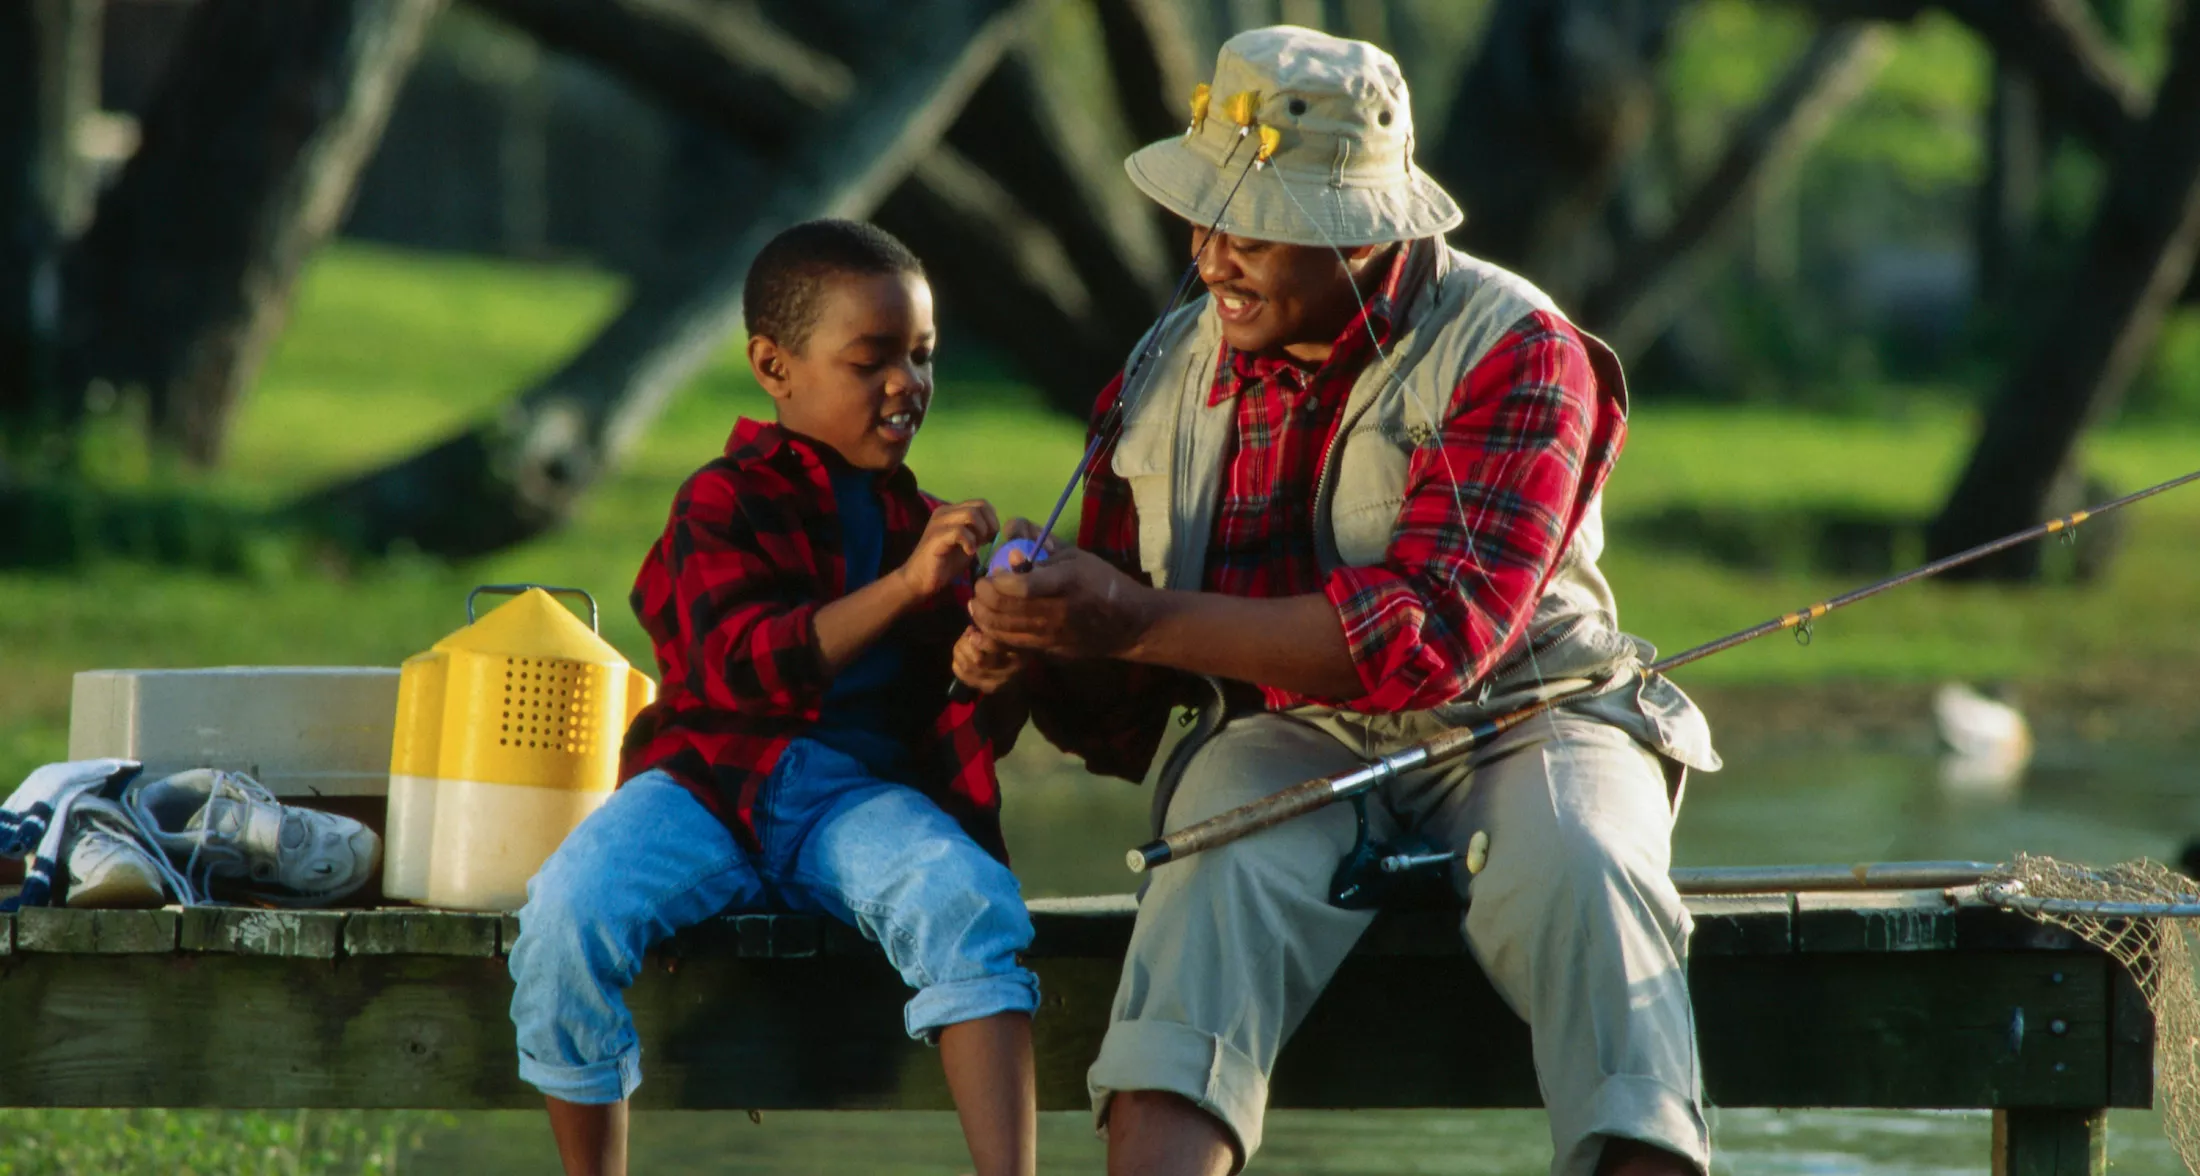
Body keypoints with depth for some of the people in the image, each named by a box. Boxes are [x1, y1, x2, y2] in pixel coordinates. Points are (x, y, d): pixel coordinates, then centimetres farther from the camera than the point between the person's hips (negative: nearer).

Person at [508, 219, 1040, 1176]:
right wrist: (904, 586, -22)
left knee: (968, 899, -32)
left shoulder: (915, 520, 20)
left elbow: (968, 735, 22)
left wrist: (990, 676, -4)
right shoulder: (726, 503, 4)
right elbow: (745, 666, -14)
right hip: (714, 777, -3)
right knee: (567, 916, -30)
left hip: (860, 791, 3)